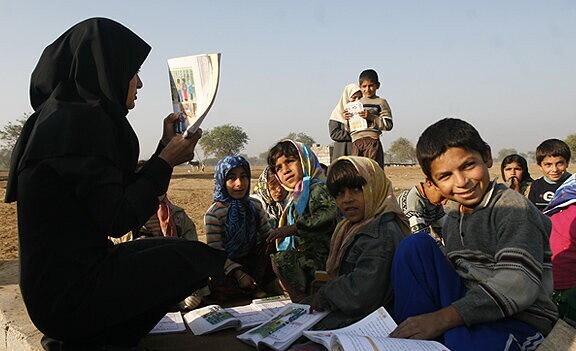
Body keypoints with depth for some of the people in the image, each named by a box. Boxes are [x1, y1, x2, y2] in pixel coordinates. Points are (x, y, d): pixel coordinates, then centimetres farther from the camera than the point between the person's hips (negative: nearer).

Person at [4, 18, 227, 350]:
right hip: (70, 293, -9)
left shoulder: (65, 116, 12)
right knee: (198, 257, 0)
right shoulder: (83, 120, -18)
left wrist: (165, 147, 16)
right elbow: (117, 219, -20)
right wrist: (167, 161, -10)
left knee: (178, 247, 22)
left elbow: (122, 194, 13)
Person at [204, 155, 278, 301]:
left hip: (253, 261, 4)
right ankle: (255, 289, -9)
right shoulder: (213, 214, -13)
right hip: (226, 267, -4)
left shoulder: (255, 205, 2)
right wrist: (238, 274, -27)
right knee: (220, 289, -35)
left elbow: (269, 235, 3)